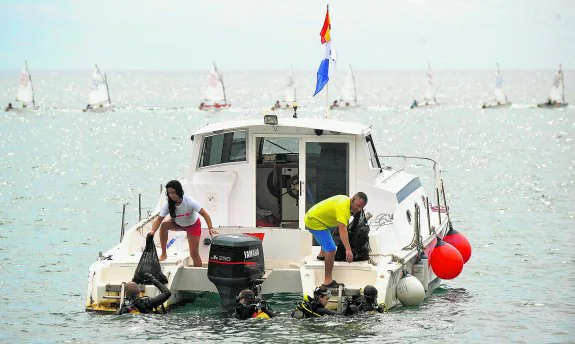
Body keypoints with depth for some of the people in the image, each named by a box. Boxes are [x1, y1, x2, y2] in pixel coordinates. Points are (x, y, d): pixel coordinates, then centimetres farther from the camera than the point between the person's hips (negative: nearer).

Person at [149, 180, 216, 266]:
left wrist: (210, 228, -43)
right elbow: (159, 219, -29)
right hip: (178, 223, 3)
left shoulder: (189, 201, -33)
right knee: (164, 224, -27)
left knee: (194, 253, -7)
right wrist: (153, 231, -48)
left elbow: (204, 214, -30)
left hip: (193, 225, -3)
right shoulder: (168, 204, -25)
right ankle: (164, 254, -15)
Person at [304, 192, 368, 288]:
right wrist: (348, 250, -43)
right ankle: (328, 281, -16)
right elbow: (342, 229, -37)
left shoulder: (345, 199, 4)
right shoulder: (343, 208, -27)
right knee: (331, 250, -17)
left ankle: (322, 254, 52)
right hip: (314, 222, -10)